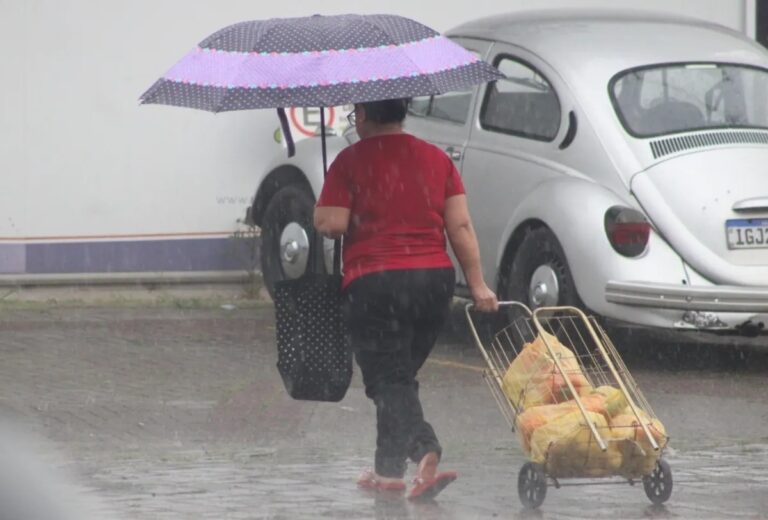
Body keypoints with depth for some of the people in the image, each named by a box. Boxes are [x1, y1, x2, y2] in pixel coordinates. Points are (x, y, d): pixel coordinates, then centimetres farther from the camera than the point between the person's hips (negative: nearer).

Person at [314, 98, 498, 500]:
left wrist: (319, 211, 10)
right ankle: (388, 469, 23)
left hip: (374, 284, -5)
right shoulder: (437, 159, 8)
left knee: (388, 380, 0)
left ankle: (426, 452, -20)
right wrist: (477, 285, 3)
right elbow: (460, 226, 3)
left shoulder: (351, 161, -6)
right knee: (399, 376, 19)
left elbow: (332, 224, -12)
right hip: (434, 279, 5)